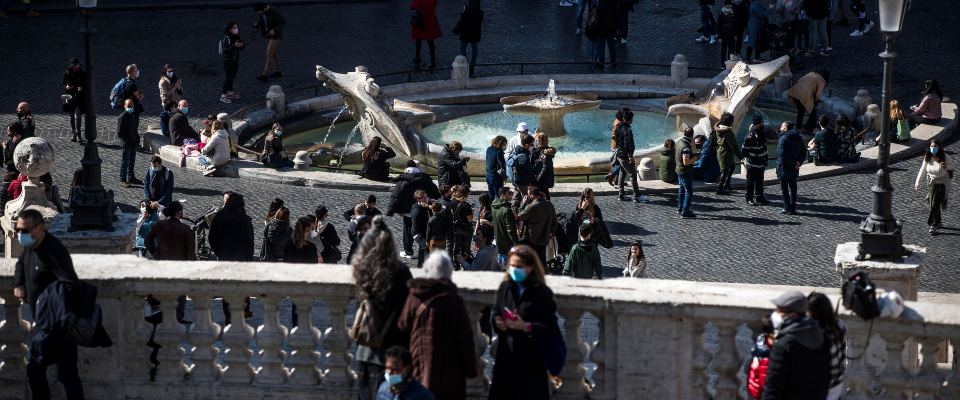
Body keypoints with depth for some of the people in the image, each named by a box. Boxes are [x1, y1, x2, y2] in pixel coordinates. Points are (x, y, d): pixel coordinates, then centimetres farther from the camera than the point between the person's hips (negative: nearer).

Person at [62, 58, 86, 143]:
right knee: (71, 116, 8)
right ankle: (74, 134, 19)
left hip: (80, 97, -2)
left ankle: (78, 134, -7)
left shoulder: (83, 73, 1)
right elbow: (63, 84, 9)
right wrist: (66, 87, -14)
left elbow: (86, 85, 6)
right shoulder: (67, 73, 3)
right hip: (70, 97, 2)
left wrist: (82, 88, -15)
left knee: (78, 115, -14)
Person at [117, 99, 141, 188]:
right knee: (125, 162, 0)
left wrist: (137, 138, 10)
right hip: (126, 144, -8)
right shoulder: (122, 117, -16)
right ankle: (122, 180, 8)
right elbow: (119, 133, -17)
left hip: (133, 143, 8)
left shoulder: (132, 115, 10)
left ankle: (131, 178, 30)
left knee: (132, 161, 17)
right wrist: (128, 141, -19)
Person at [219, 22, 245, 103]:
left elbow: (241, 48, 6)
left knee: (232, 77, 17)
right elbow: (225, 50, -26)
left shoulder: (236, 37, 1)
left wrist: (241, 44, -17)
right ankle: (223, 96, 6)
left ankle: (230, 93, 31)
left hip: (235, 60, 7)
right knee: (228, 78, -3)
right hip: (228, 61, -7)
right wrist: (235, 46, -34)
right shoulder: (226, 39, -21)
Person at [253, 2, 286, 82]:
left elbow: (283, 22, -22)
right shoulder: (264, 9, -4)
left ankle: (265, 76, -6)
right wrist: (257, 24, -4)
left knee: (269, 54, -9)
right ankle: (277, 72, 32)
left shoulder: (274, 12, -29)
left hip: (275, 35, -9)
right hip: (269, 33, 9)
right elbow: (261, 19, 15)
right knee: (273, 53, 18)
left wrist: (274, 30, -30)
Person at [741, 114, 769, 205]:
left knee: (760, 181, 16)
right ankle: (749, 199, 12)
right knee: (751, 181, 3)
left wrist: (765, 160, 21)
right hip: (752, 163, -8)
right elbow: (744, 149, -16)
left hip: (761, 163, 8)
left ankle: (759, 197, 27)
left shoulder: (763, 133, 6)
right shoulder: (750, 135, -22)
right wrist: (745, 160, -12)